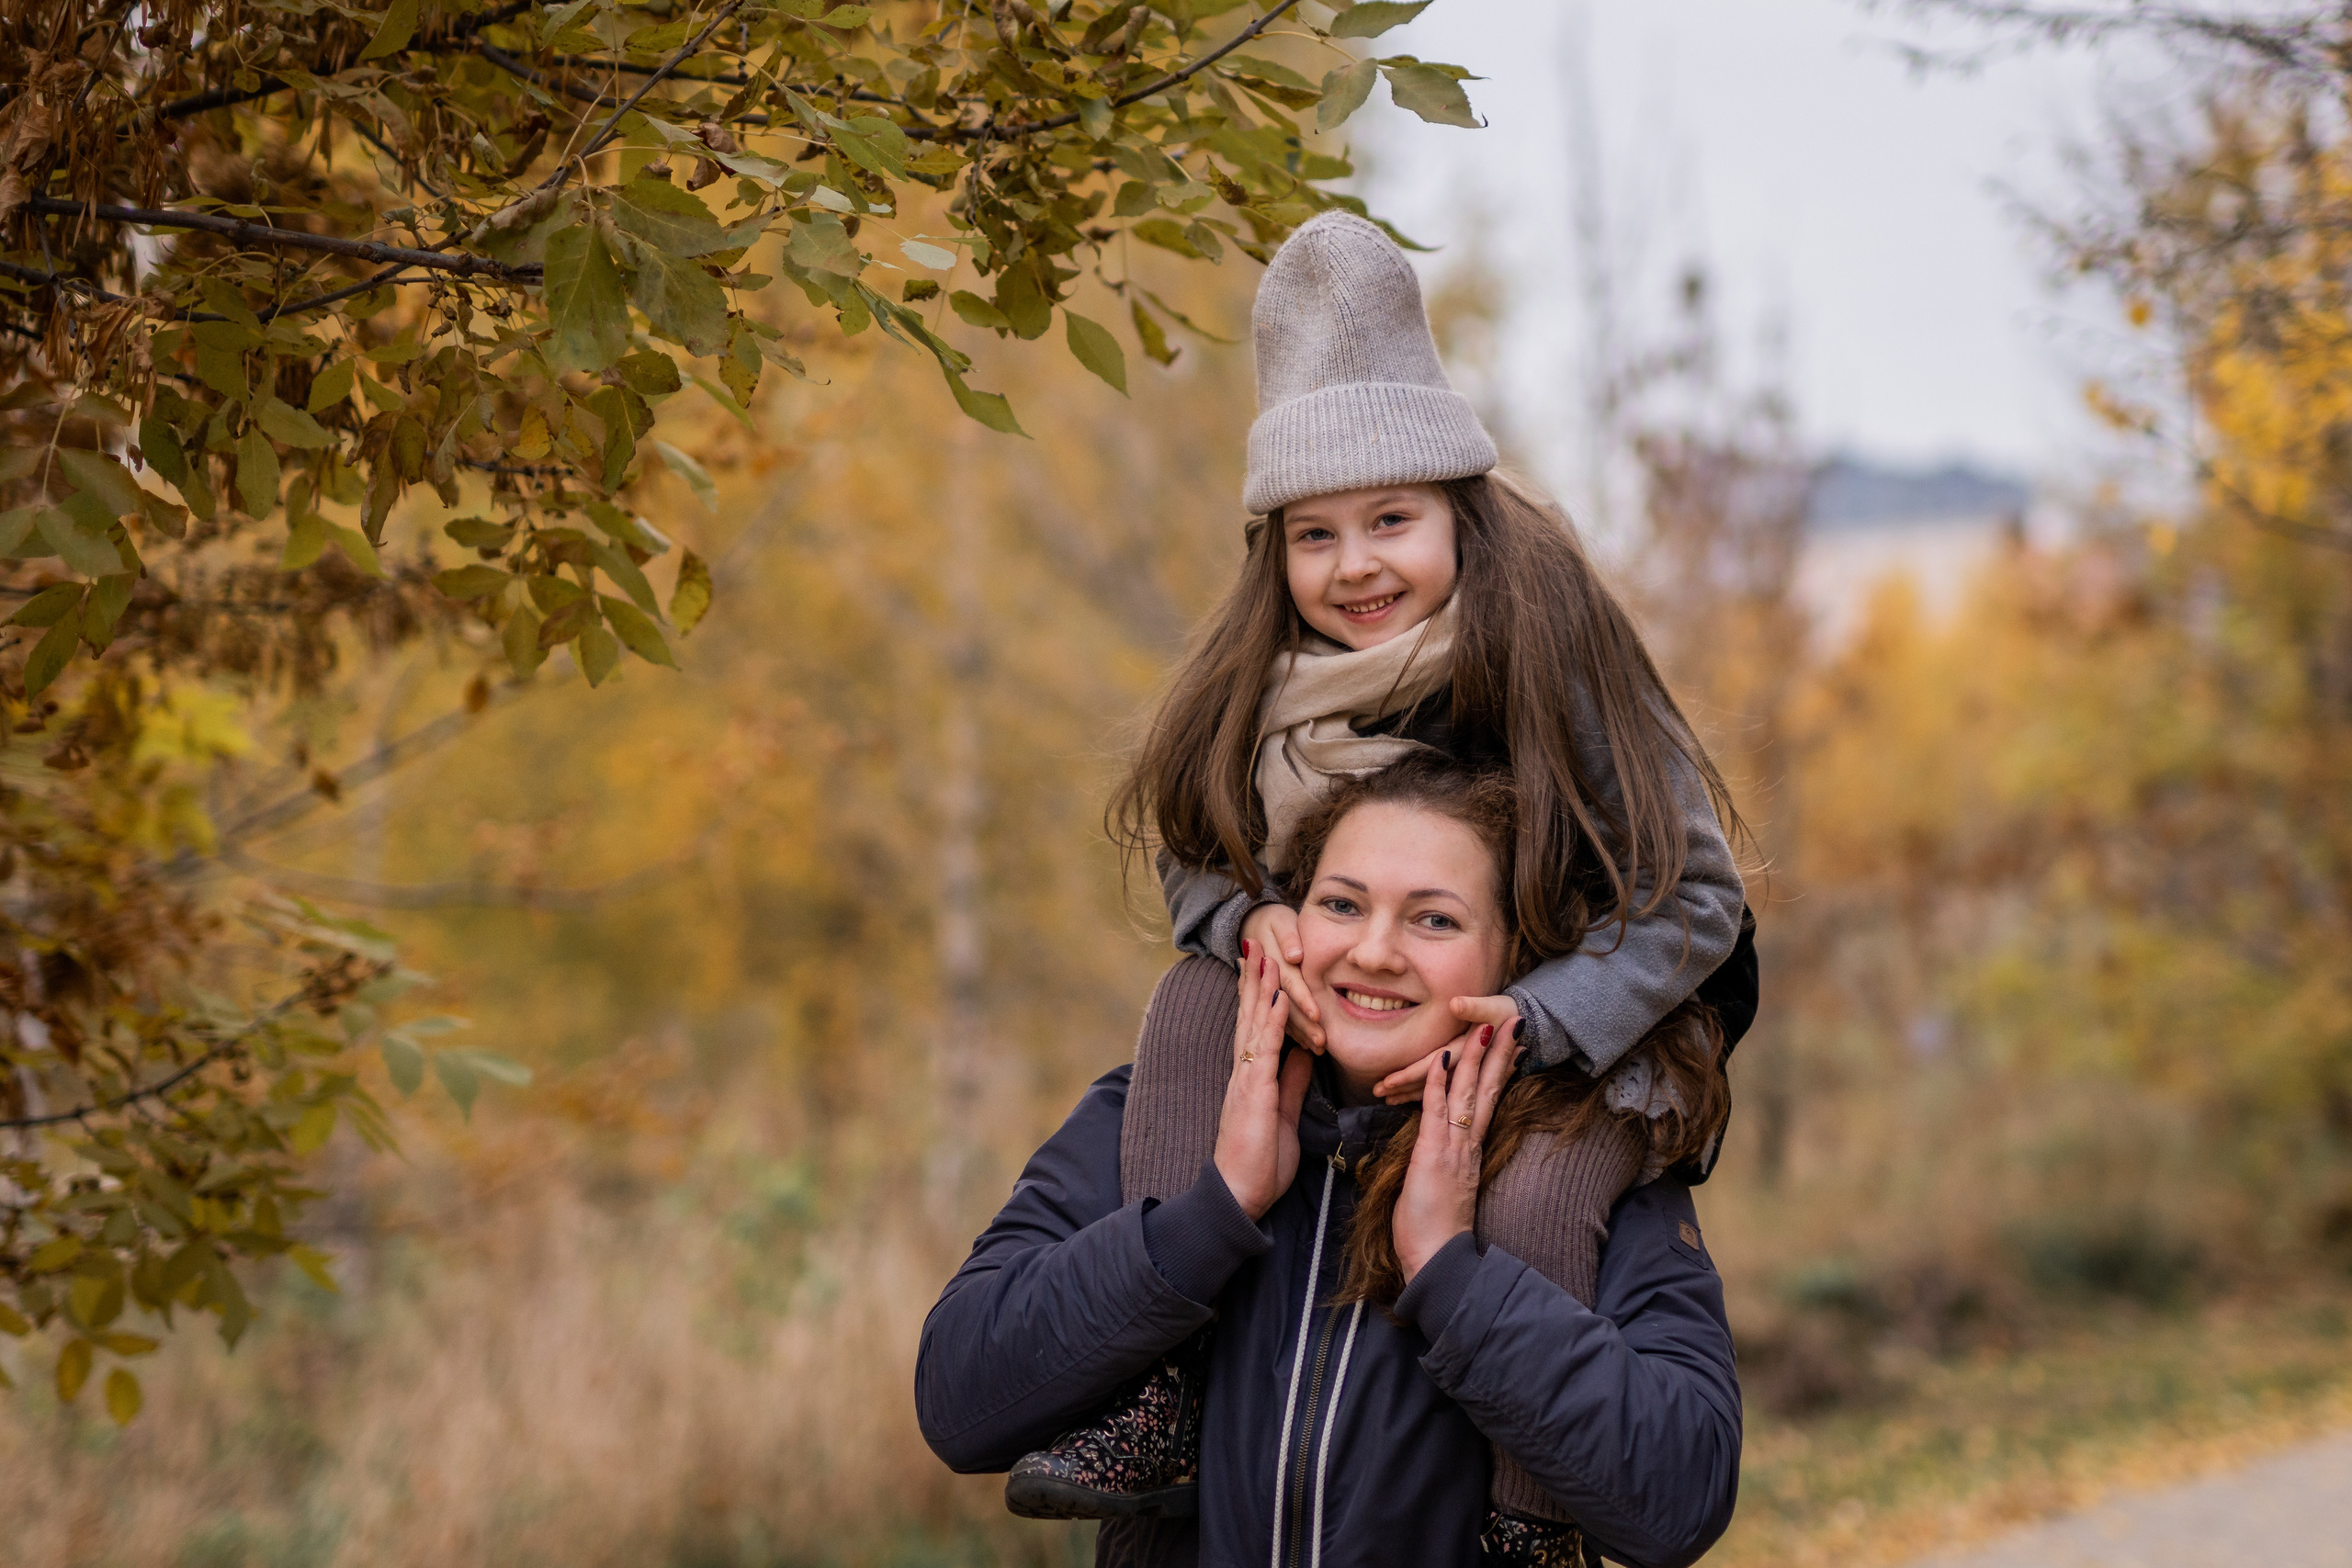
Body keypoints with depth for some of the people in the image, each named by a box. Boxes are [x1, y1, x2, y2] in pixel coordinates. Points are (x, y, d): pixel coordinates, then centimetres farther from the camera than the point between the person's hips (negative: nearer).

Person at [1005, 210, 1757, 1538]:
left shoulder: (1548, 643, -22)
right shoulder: (1274, 680, -8)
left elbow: (1697, 896, -20)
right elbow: (1195, 862, 2)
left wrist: (1535, 1022, -33)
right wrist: (1255, 918, -23)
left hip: (1593, 1028, -5)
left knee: (1534, 1202, -36)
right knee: (1198, 999, -18)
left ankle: (1540, 1524, -15)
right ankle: (1155, 1418, -22)